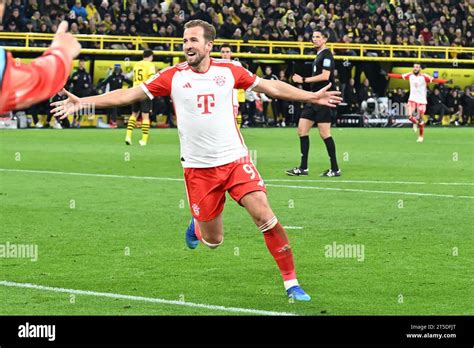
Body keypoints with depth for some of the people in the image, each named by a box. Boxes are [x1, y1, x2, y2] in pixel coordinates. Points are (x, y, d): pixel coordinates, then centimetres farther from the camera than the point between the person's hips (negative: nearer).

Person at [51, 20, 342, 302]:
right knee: (212, 241, 5)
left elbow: (271, 87, 10)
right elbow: (128, 94, -1)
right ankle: (197, 225, 43)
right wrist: (83, 102, -7)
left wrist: (312, 97, 9)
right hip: (198, 168, 0)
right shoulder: (173, 76, -3)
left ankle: (291, 281, -2)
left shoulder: (229, 71, 0)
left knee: (265, 217, -15)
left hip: (235, 159, 0)